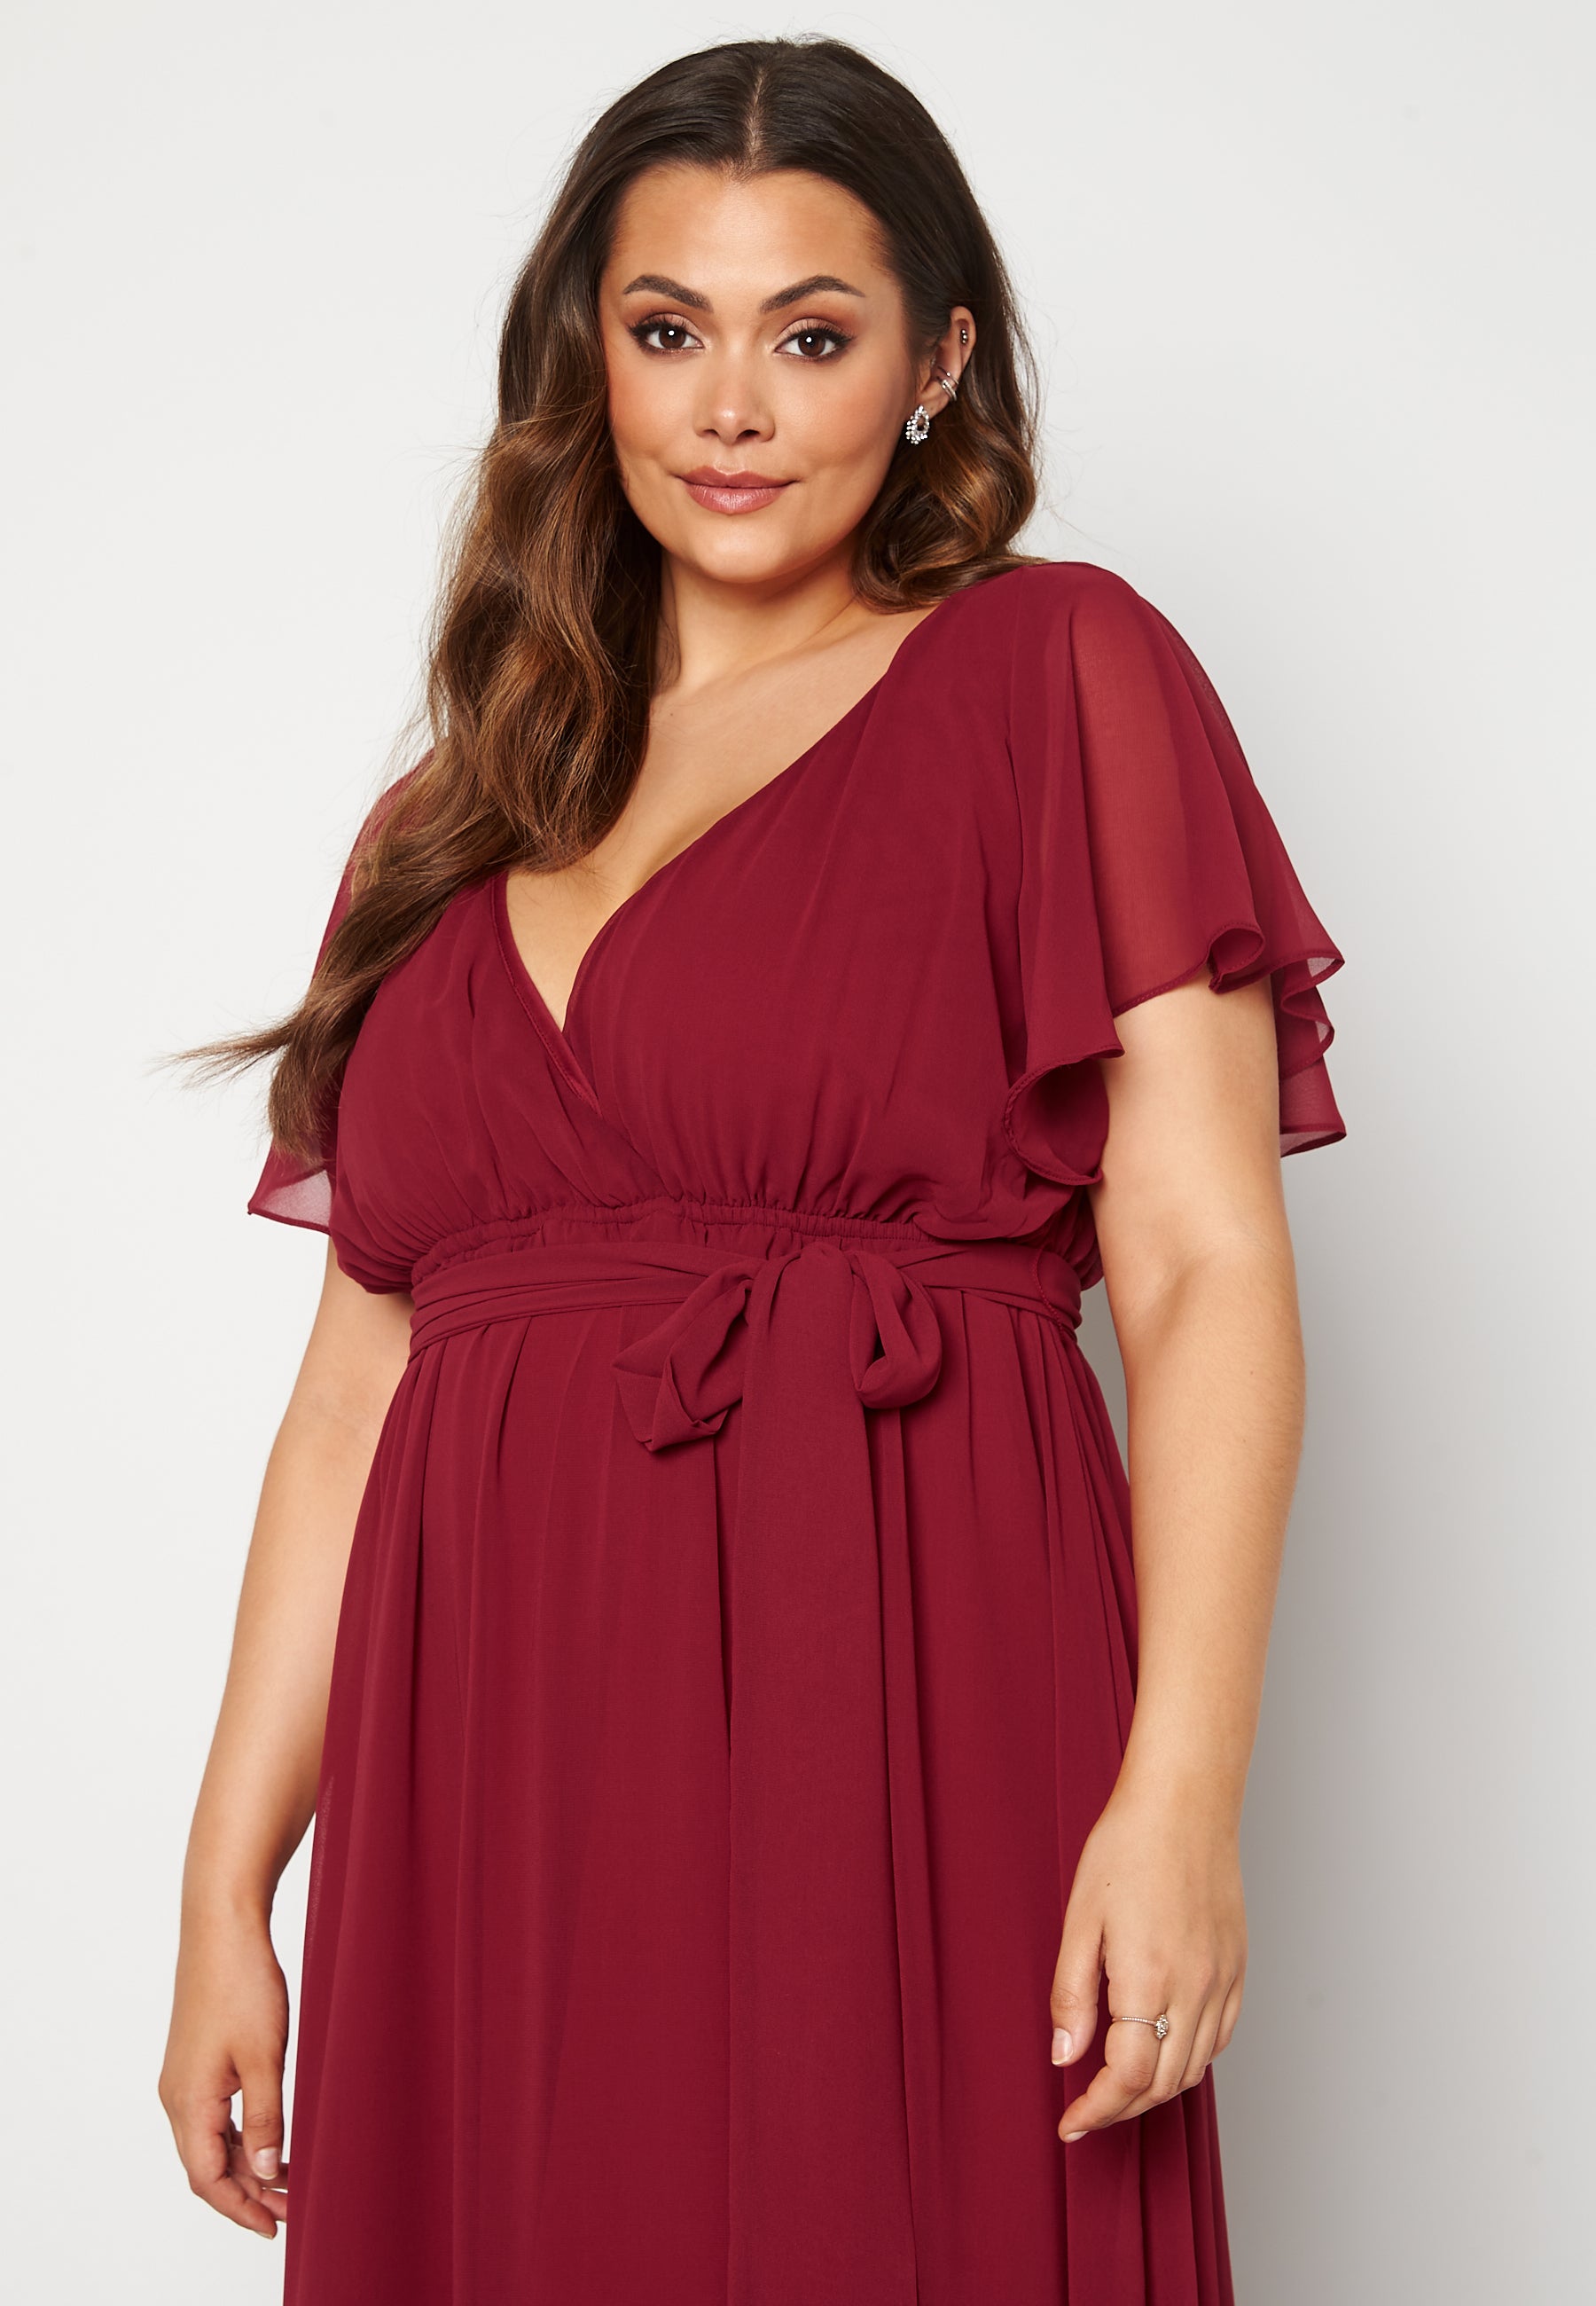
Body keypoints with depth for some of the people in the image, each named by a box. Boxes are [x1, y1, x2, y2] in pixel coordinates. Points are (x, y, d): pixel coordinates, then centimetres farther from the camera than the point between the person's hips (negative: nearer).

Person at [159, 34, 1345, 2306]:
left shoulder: (1058, 677, 2)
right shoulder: (462, 822, 16)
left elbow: (1205, 1266, -6)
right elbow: (361, 1376, 13)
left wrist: (1183, 1788, -17)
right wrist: (228, 1888, 10)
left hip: (903, 1728, -4)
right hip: (491, 1815, 4)